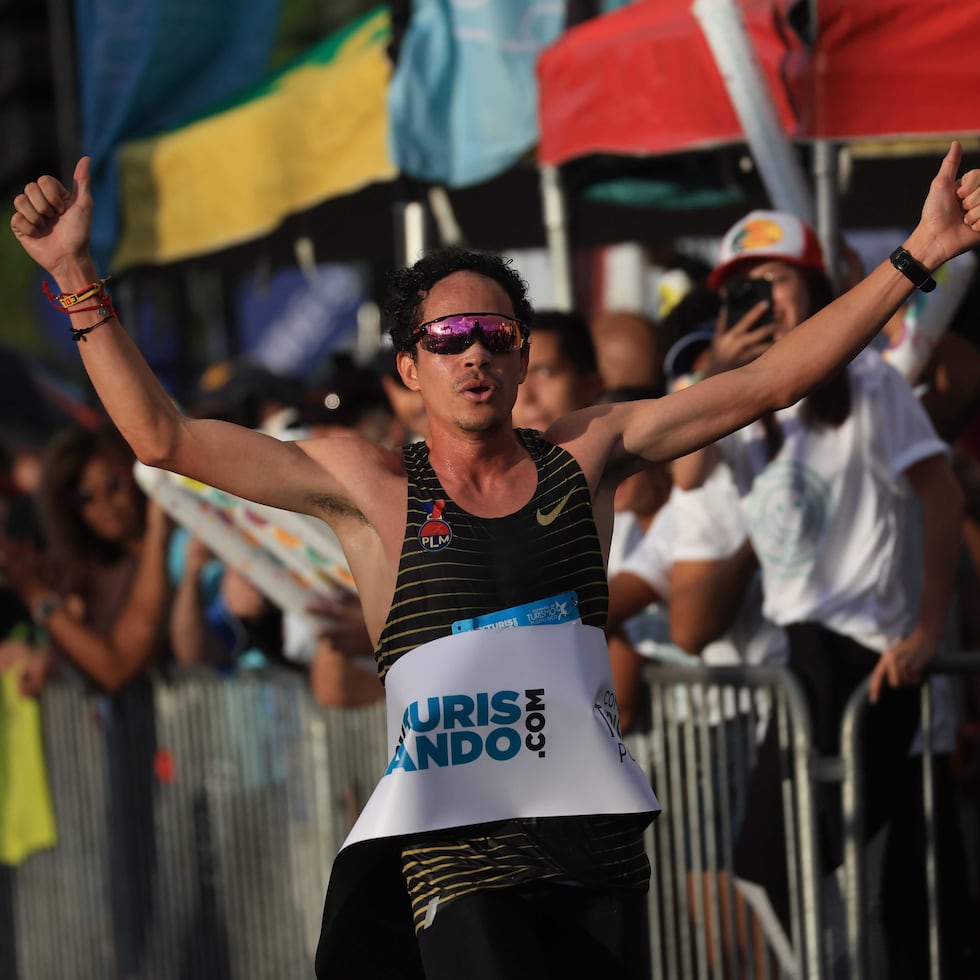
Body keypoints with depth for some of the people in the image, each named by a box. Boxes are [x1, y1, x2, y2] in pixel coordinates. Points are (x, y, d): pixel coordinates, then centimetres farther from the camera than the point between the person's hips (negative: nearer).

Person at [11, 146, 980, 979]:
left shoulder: (585, 454, 12)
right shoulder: (367, 485, 6)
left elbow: (768, 381, 12)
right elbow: (162, 437, 3)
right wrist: (76, 275, -3)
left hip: (599, 846, 3)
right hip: (462, 856, -3)